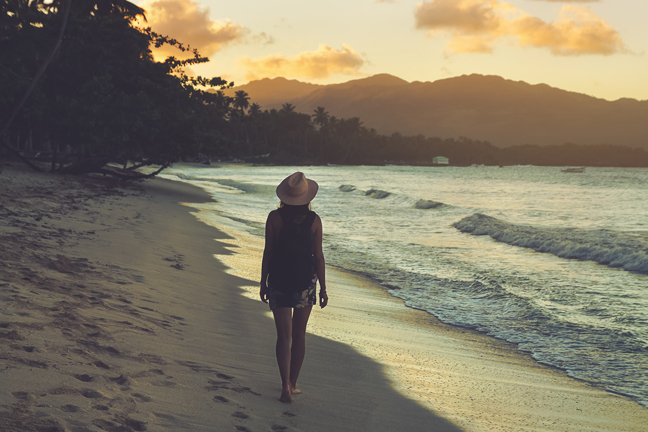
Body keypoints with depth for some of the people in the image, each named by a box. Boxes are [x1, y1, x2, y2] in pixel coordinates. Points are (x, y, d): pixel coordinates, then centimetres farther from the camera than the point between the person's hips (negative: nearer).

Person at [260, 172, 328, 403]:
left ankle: (286, 387, -8)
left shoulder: (274, 218, -8)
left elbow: (268, 253, -4)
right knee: (299, 334, 14)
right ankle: (292, 384, 21)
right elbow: (318, 256, -3)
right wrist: (323, 288, 4)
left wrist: (263, 282, 6)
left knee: (284, 335, 2)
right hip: (306, 281, 1)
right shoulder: (314, 220, -6)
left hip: (279, 281, -1)